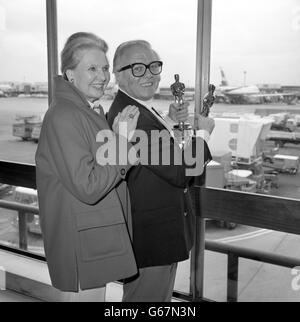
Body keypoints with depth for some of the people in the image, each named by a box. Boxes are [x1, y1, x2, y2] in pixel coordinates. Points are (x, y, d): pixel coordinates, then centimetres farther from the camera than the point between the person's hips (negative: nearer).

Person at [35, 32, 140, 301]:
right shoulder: (63, 116, -20)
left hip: (98, 236, 10)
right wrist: (122, 140, -20)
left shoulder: (91, 111, 13)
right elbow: (88, 187, -24)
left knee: (96, 293, 22)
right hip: (80, 243, -10)